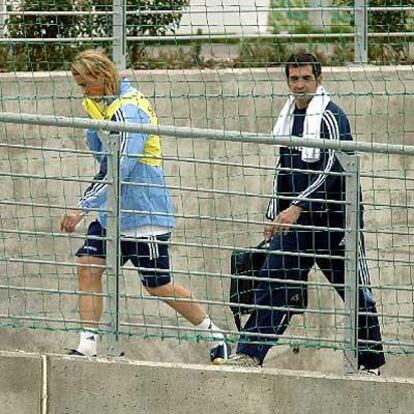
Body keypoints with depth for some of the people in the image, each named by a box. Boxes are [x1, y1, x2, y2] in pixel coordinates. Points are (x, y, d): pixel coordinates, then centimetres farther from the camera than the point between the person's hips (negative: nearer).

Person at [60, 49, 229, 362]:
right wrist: (94, 118, 3)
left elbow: (119, 171, -28)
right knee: (88, 265, -4)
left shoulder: (129, 111, -21)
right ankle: (87, 346, -4)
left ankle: (216, 337, 18)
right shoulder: (107, 105, 9)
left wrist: (83, 208, -30)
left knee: (158, 285, 1)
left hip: (144, 215, -9)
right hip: (113, 211, 9)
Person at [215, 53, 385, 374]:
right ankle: (250, 353, -11)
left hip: (336, 218, -6)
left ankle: (371, 362, 15)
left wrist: (297, 207, -29)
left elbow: (330, 170, -21)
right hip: (297, 217, 7)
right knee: (274, 281, -6)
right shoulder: (289, 118, 12)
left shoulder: (330, 117, -12)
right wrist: (275, 215, 18)